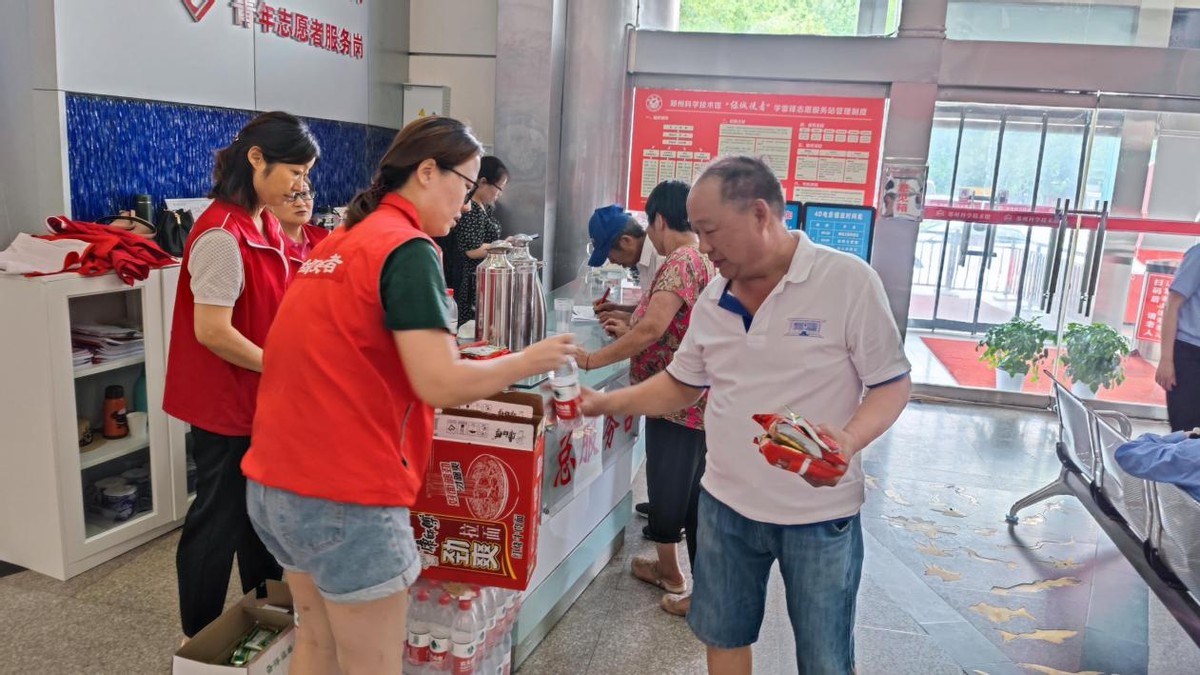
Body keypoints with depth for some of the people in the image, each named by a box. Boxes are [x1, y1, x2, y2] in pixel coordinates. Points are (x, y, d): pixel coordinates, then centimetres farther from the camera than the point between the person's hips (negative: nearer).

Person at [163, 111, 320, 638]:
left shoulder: (265, 224, 6)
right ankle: (201, 641, 25)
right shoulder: (222, 235, -23)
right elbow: (212, 331, -25)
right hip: (224, 400, -9)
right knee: (220, 515, 6)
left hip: (258, 394, 9)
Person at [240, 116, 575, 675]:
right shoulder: (408, 249, -14)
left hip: (274, 481, 9)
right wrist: (528, 361, -6)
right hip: (345, 493, -9)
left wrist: (446, 349, 22)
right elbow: (439, 384, -21)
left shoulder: (339, 241, 13)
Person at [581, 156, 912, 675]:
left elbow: (892, 385, -11)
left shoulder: (849, 281, -15)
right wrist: (607, 403, -1)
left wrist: (849, 440, -29)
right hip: (725, 504, 5)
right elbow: (681, 384, 11)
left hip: (819, 513, -4)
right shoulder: (714, 297, 1)